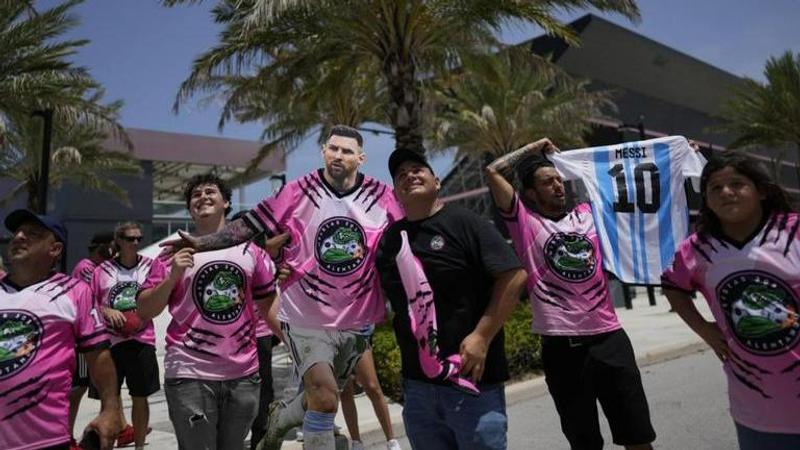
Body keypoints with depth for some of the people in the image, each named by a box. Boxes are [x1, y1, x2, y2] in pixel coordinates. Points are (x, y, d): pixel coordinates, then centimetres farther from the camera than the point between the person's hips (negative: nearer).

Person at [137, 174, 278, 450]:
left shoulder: (250, 249, 7)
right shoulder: (177, 252, 2)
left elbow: (268, 303, 11)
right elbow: (144, 311, 2)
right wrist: (172, 277, -13)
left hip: (244, 374, 3)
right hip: (190, 375, -2)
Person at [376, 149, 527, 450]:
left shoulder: (465, 223, -6)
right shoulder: (390, 238, 9)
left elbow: (514, 276, -12)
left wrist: (482, 337, -16)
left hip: (472, 380, -5)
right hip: (417, 385, 5)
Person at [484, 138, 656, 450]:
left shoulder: (587, 213, 12)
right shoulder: (524, 222, 1)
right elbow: (493, 172, -6)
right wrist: (532, 149, 7)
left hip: (609, 337, 4)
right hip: (562, 347, -3)